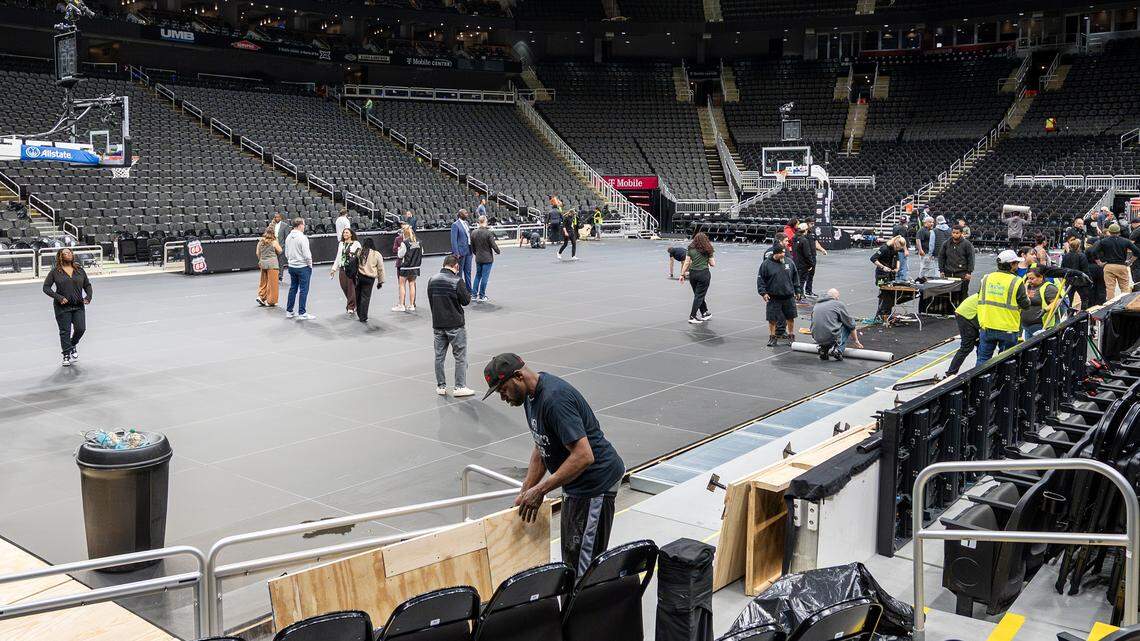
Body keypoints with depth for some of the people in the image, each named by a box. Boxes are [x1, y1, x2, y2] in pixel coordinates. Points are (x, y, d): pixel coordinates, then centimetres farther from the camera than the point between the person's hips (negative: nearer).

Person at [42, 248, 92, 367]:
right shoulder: (55, 272, -2)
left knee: (81, 329, -2)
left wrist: (88, 297, 0)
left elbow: (87, 285, 17)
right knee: (65, 331, 1)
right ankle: (66, 355, 13)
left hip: (78, 306, 3)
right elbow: (46, 287, -3)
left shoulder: (80, 270, 8)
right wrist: (58, 298, -15)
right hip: (62, 307, -3)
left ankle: (73, 345, 30)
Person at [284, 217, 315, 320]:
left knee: (293, 288, 16)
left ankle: (289, 311, 21)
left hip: (291, 266, 7)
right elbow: (307, 254, -18)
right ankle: (302, 313, 1)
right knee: (303, 290, -1)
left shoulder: (288, 237, 5)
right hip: (303, 267, -7)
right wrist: (310, 264, -4)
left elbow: (286, 253, 13)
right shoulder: (302, 238, -18)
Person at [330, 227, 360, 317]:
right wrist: (334, 268, 16)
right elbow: (338, 257, 21)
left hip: (352, 269, -5)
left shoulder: (356, 244, 1)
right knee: (344, 288, 3)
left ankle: (351, 307, 1)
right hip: (342, 269, 5)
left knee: (351, 288, -6)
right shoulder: (341, 244, 16)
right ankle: (353, 305, 18)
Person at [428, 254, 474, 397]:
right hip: (455, 325, -5)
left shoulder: (432, 280, 2)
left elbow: (430, 300, 10)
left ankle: (440, 386, 18)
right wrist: (467, 292, 10)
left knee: (439, 356, 12)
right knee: (460, 356, 4)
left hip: (437, 324, 5)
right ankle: (460, 387, 4)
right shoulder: (457, 281, -15)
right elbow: (466, 301, -10)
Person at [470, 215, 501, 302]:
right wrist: (498, 251, 8)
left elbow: (472, 247, 9)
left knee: (478, 275, 18)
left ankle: (474, 294, 17)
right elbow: (493, 245, -12)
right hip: (487, 258, -5)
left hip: (478, 258, 5)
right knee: (485, 277, 1)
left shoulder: (473, 233, 0)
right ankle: (481, 296, 5)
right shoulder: (489, 233, -17)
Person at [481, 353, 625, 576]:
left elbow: (584, 456, -30)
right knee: (570, 556, 17)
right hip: (577, 483, 11)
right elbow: (541, 448, 16)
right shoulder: (532, 395, 6)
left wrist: (540, 490, -25)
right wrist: (524, 493, 10)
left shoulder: (554, 398, -26)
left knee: (583, 561, -7)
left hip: (596, 481, -11)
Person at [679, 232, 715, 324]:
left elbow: (686, 263, 1)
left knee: (698, 295, 17)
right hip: (704, 274, -3)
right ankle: (692, 317, -3)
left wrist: (682, 274, 6)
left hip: (692, 274, 3)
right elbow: (713, 264, 0)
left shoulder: (690, 249, 3)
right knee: (699, 296, 1)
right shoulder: (707, 250, -2)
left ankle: (705, 313, 29)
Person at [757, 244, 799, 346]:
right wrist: (763, 292, -11)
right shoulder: (766, 264, -6)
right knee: (772, 319, 2)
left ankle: (791, 335, 26)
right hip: (773, 297, -3)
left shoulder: (789, 262, 4)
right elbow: (760, 279, -3)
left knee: (790, 317, 10)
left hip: (789, 296, 3)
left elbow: (795, 276, 16)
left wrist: (796, 290, 15)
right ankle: (773, 337, 17)